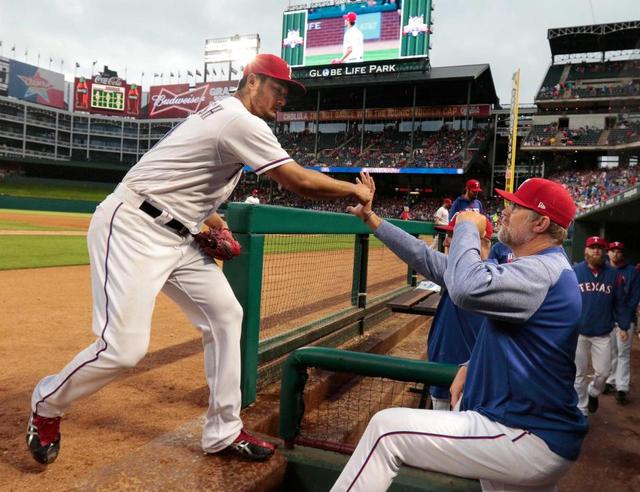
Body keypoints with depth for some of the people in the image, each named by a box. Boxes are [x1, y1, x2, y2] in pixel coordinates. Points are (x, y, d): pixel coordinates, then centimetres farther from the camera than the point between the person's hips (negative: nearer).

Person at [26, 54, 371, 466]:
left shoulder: (219, 115, 18)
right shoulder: (242, 122, -14)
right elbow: (300, 182, -17)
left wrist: (209, 219, 10)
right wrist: (354, 190, -2)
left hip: (176, 237, 11)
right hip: (134, 230, -11)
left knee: (225, 315, 5)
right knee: (124, 347, -15)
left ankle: (224, 431, 13)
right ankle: (47, 403, 17)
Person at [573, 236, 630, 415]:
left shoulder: (612, 274, 1)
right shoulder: (574, 272, -6)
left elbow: (619, 302, 5)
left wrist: (624, 326, 2)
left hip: (603, 334, 2)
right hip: (577, 333, -2)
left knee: (603, 372, 8)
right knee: (579, 374, 9)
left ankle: (593, 392, 40)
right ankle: (581, 411, 24)